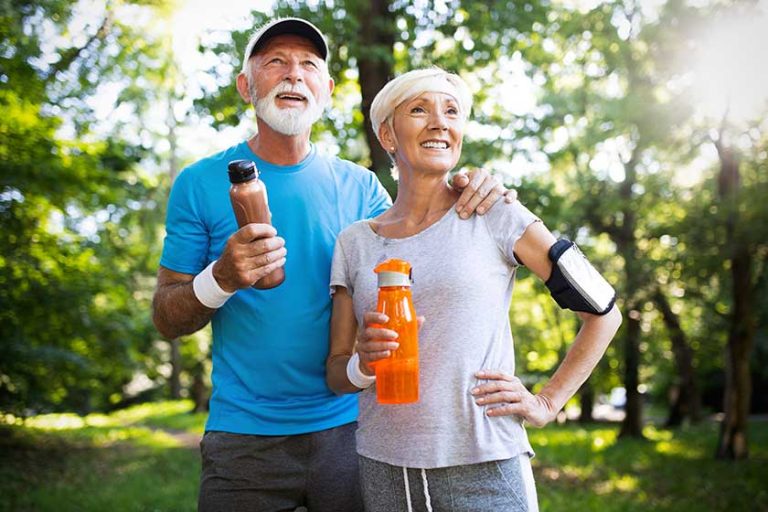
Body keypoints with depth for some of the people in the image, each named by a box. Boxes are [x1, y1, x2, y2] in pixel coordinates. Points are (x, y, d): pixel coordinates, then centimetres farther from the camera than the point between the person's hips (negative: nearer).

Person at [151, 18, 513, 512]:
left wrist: (464, 202, -12)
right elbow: (165, 319, -2)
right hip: (243, 437, -1)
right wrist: (221, 278, -23)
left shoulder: (358, 186, 2)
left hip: (348, 429, 2)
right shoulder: (201, 183, -3)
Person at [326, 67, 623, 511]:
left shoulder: (495, 216, -4)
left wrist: (547, 403, -4)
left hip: (484, 471, -3)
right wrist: (363, 364, -13)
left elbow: (604, 311, 1)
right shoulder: (354, 243, 5)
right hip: (383, 471, 3)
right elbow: (336, 373, 8)